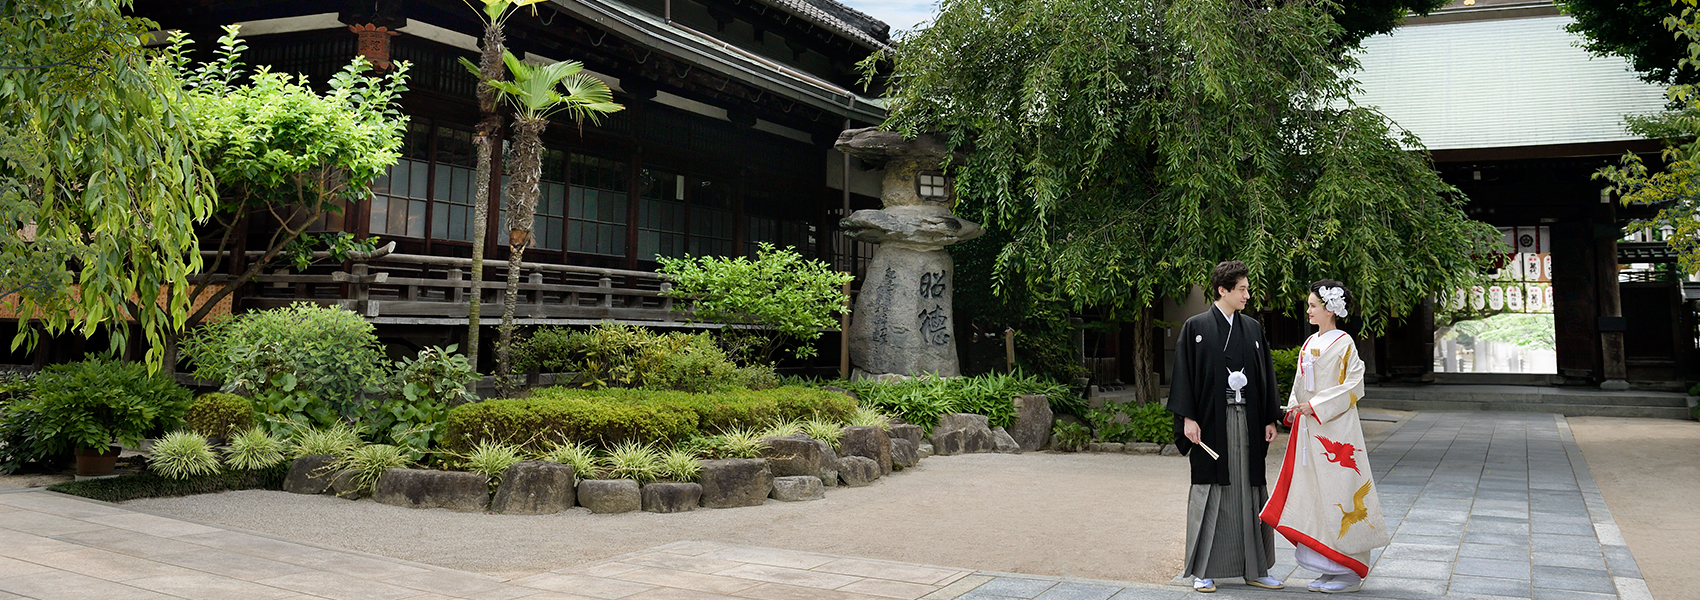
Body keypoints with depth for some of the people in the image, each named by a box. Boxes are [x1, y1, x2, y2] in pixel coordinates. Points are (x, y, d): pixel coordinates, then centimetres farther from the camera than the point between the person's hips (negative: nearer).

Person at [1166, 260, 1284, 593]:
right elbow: (1184, 374, -5)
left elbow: (1265, 375, 13)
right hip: (1211, 421, -4)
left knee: (1249, 490, 6)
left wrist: (1270, 419, 8)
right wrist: (1188, 418, -11)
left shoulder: (1253, 329, 11)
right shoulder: (1196, 327, -2)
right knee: (1210, 491, 0)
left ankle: (1254, 568, 15)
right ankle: (1203, 570, 9)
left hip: (1247, 420, 4)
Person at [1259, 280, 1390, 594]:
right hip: (1309, 430, 8)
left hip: (1335, 429, -8)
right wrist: (1294, 408, 3)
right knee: (1314, 495, 8)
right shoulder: (1309, 343, 14)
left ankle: (1351, 572, 5)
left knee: (1338, 496, -5)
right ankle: (1330, 569, 16)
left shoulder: (1343, 344, -8)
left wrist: (1316, 406, -17)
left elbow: (1353, 386, -14)